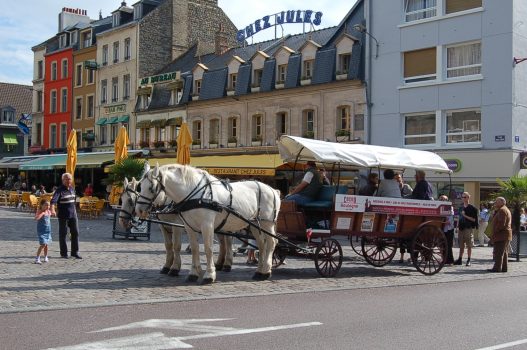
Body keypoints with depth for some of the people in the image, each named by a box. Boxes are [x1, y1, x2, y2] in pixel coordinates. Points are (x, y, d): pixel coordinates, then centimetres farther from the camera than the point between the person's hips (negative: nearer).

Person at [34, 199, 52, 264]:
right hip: (41, 230, -6)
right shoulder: (39, 211, -14)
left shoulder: (48, 211, 5)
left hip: (48, 230, 6)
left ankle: (45, 257, 29)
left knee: (46, 244, 15)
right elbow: (36, 218, -34)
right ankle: (37, 258, -9)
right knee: (43, 244, -15)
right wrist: (42, 213, -29)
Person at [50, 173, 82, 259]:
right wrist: (52, 210, -44)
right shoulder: (60, 190, -12)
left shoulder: (72, 189, 10)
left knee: (75, 233, 6)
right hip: (63, 216, -6)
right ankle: (63, 253, 14)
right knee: (63, 234, 3)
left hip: (73, 214, 6)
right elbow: (54, 200, -27)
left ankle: (75, 252, 15)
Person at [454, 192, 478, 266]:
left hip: (469, 229, -6)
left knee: (469, 246, -1)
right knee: (461, 245, 9)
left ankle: (468, 260, 4)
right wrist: (458, 229, 15)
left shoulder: (472, 208, -5)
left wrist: (465, 216, -17)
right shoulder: (461, 208, 15)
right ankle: (460, 259, 14)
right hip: (461, 228, 6)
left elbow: (474, 219, -10)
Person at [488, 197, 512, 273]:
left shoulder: (502, 210, -14)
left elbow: (501, 223, -23)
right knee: (504, 252, 12)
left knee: (498, 252, -10)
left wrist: (495, 231, -14)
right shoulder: (506, 210, 21)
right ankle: (504, 268, 15)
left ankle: (497, 268, -10)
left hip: (501, 235, -11)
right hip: (506, 235, 11)